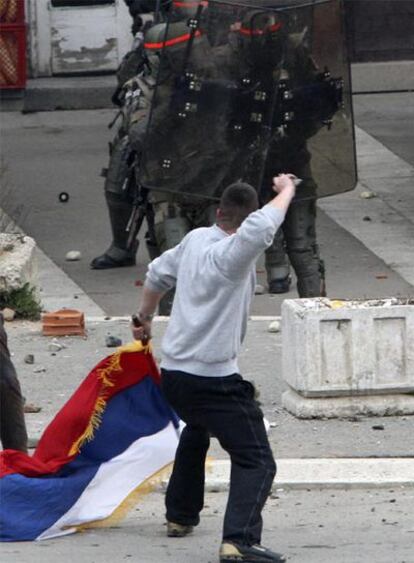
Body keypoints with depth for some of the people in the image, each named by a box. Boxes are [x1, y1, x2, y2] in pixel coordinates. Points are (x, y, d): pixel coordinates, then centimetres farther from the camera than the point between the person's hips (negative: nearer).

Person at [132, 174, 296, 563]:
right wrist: (286, 191, -21)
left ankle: (179, 516, 45)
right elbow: (261, 228, -39)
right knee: (256, 461, -9)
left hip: (173, 373, 9)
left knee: (195, 432, 37)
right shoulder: (231, 254, -17)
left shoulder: (195, 240, 8)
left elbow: (157, 275, 24)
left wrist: (144, 319, 42)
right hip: (212, 379, -9)